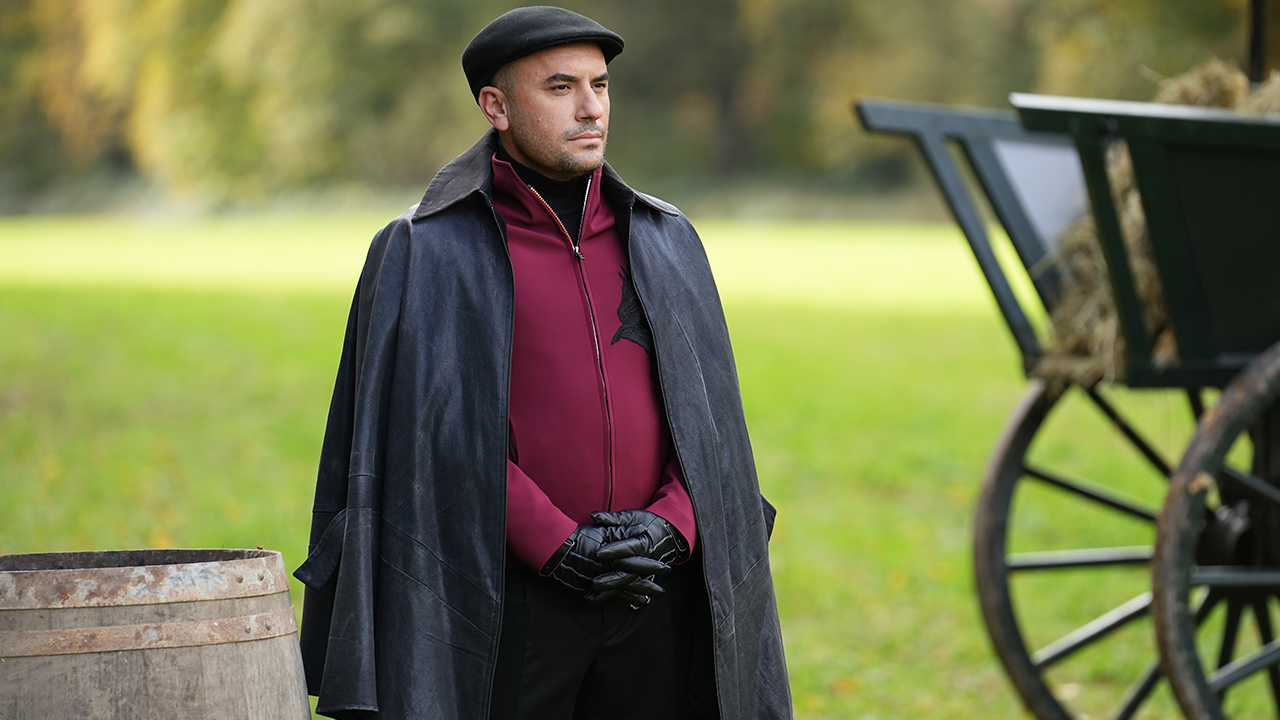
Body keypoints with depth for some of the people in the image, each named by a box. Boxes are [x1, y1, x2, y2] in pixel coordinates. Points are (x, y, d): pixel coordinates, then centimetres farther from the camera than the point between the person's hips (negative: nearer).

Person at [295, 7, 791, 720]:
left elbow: (709, 412, 10)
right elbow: (436, 431, -7)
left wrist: (670, 524, -8)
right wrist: (556, 545, -15)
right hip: (511, 602, -3)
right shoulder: (427, 253, 0)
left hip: (656, 601, 4)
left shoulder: (666, 242, 12)